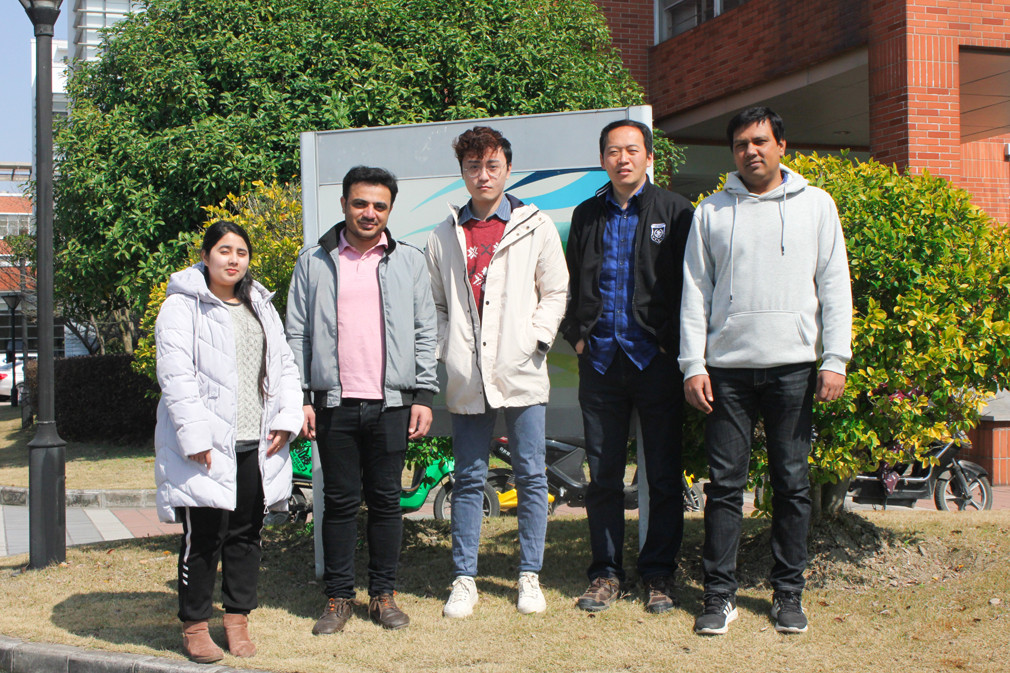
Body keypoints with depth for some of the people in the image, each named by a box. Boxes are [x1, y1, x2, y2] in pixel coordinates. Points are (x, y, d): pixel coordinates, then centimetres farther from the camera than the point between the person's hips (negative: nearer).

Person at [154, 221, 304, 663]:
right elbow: (176, 377, -10)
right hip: (207, 447, -6)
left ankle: (237, 619, 23)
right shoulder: (182, 307, -2)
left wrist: (286, 419, 3)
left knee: (246, 535, 11)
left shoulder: (261, 307, 18)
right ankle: (194, 626, 12)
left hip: (256, 445, 6)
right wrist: (195, 436, -17)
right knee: (203, 538, -3)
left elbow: (284, 366, 17)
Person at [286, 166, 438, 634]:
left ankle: (383, 594, 18)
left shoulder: (409, 261, 8)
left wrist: (423, 395, 1)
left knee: (386, 500, 6)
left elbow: (424, 332, 7)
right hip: (334, 402, 0)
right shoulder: (314, 261, 7)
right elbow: (297, 335, 7)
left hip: (391, 402, 0)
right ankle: (338, 598, 15)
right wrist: (300, 397, 0)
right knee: (339, 501, 5)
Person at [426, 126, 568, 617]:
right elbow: (435, 304, 15)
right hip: (467, 377, 1)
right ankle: (464, 579, 16)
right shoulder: (444, 236, 11)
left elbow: (555, 292, 7)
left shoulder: (535, 227, 5)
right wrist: (446, 350, 0)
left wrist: (533, 339, -5)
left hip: (521, 372, -1)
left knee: (531, 474, 4)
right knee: (468, 479, 7)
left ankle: (530, 576, 16)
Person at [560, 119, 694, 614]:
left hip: (656, 361, -3)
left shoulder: (675, 212, 2)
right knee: (603, 476, 8)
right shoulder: (586, 216, 13)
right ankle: (606, 572, 18)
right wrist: (575, 334, 6)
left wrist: (673, 344, -7)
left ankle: (659, 574, 15)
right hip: (600, 363, 3)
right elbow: (572, 284, 19)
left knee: (664, 476, 4)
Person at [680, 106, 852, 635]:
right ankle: (720, 594, 8)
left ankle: (789, 592, 15)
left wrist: (835, 359, -2)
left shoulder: (815, 205, 9)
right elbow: (695, 292, 8)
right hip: (728, 367, 0)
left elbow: (834, 285, 6)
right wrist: (692, 365, 0)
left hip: (793, 364, 0)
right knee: (725, 482, 1)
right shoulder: (711, 212, 9)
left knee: (792, 481, 5)